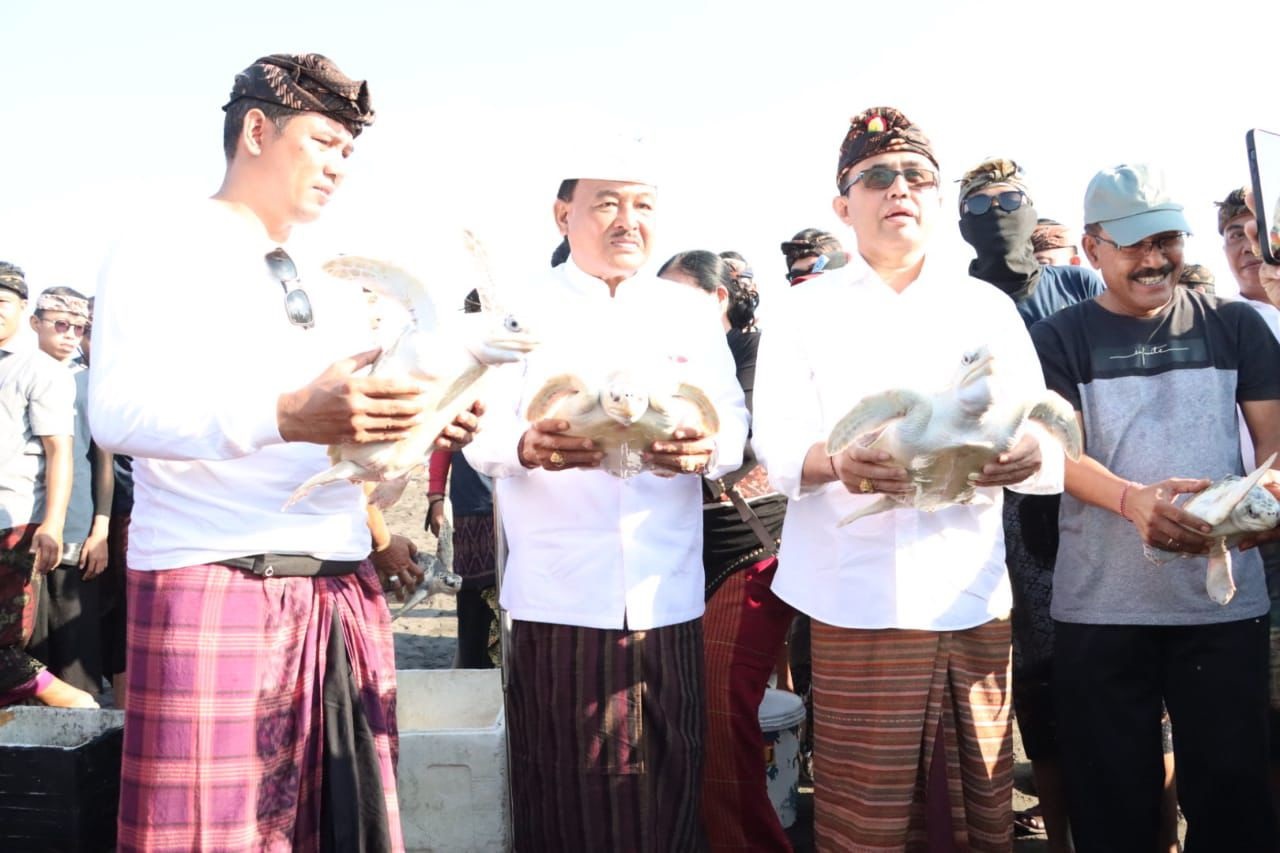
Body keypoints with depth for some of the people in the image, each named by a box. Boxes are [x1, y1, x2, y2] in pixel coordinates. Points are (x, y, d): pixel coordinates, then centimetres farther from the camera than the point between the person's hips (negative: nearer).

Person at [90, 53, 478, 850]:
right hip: (213, 586, -6)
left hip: (344, 589, 7)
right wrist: (287, 416, -30)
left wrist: (425, 420, -2)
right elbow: (117, 411, -16)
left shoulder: (334, 285, 20)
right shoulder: (164, 248, -1)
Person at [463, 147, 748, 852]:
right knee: (565, 791, 5)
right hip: (557, 599, -2)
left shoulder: (691, 312, 13)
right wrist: (528, 446, -29)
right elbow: (482, 436, -5)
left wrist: (705, 449, -20)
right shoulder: (521, 310, 5)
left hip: (667, 599, 2)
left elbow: (733, 425, 5)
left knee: (666, 785, 7)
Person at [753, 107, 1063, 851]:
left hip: (975, 601, 2)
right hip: (859, 603, -2)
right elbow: (777, 444, -5)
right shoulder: (808, 310, 6)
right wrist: (836, 463, -27)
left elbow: (1048, 441, 4)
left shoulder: (989, 307, 11)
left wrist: (1028, 457, -21)